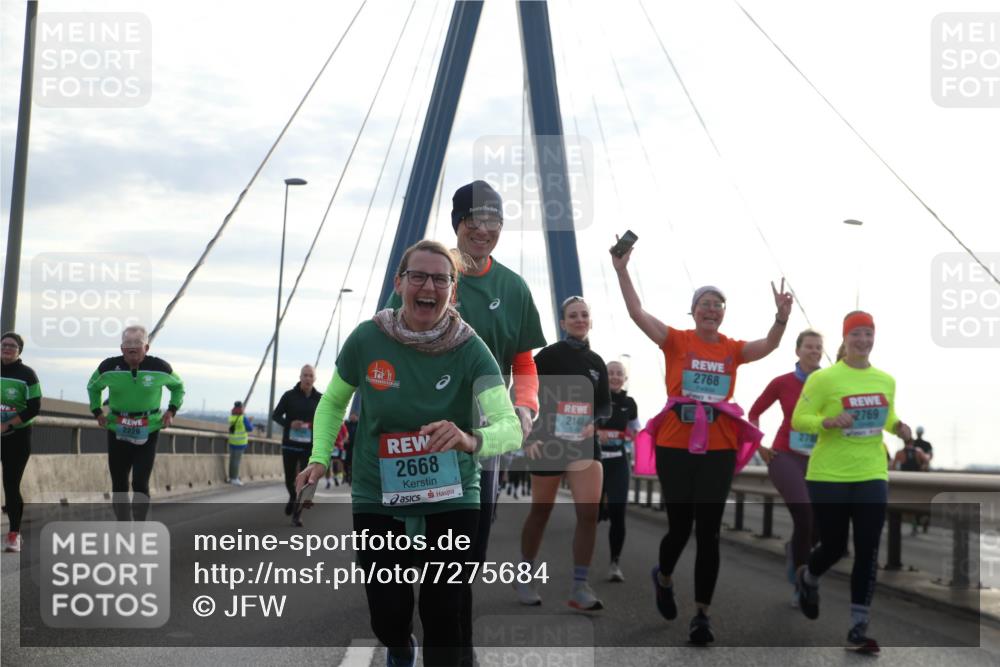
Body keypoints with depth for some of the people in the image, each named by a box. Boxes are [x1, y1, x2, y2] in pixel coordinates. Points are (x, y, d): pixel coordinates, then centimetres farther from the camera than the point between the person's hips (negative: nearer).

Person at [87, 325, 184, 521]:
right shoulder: (109, 367, -6)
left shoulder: (160, 368, -8)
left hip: (147, 432, -2)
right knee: (119, 484, 6)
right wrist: (97, 411, 4)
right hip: (117, 432, 2)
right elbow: (92, 387, 16)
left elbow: (178, 386, 12)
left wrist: (172, 410, -1)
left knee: (140, 484, -10)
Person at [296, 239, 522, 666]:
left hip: (451, 495, -1)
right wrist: (319, 459, -7)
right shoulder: (367, 339, -12)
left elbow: (511, 428, -28)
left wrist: (471, 439, -49)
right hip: (378, 496, 1)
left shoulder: (471, 351, -16)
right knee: (388, 612, 0)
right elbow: (332, 403, 7)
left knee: (446, 611, -5)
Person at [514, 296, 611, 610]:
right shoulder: (548, 355, -4)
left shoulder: (596, 363, 10)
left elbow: (605, 405, 16)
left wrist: (595, 421, -6)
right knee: (541, 511, 7)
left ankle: (580, 588, -7)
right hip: (549, 442, -3)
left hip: (584, 443, 3)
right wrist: (530, 436, -16)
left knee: (589, 510, -12)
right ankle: (524, 576, 27)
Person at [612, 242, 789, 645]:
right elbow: (638, 314, -9)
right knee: (680, 526, 6)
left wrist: (781, 318, -27)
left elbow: (768, 345, -9)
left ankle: (702, 615, 8)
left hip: (719, 449, 1)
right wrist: (621, 271, -16)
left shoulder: (732, 349, 6)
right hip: (675, 445, -1)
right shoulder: (676, 341, 0)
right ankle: (663, 578, 39)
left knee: (708, 533, 1)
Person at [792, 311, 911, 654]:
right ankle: (808, 579, 42)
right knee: (834, 546, 5)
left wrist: (897, 426, -2)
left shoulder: (886, 380, 6)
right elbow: (798, 420, -7)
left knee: (868, 552, -1)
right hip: (829, 476, -4)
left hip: (871, 475, 4)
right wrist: (829, 422, -25)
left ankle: (858, 630, 6)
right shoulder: (824, 378, -9)